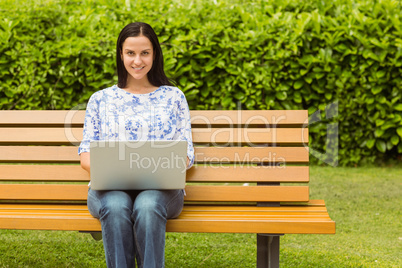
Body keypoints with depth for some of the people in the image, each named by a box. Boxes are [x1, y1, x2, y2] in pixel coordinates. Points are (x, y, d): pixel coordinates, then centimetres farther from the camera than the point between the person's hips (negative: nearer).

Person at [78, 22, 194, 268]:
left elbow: (186, 152, 11)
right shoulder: (101, 99, 19)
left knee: (147, 206, -37)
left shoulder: (173, 97, 18)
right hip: (110, 188, 1)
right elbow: (86, 152, 13)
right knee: (116, 207, -36)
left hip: (160, 188, 0)